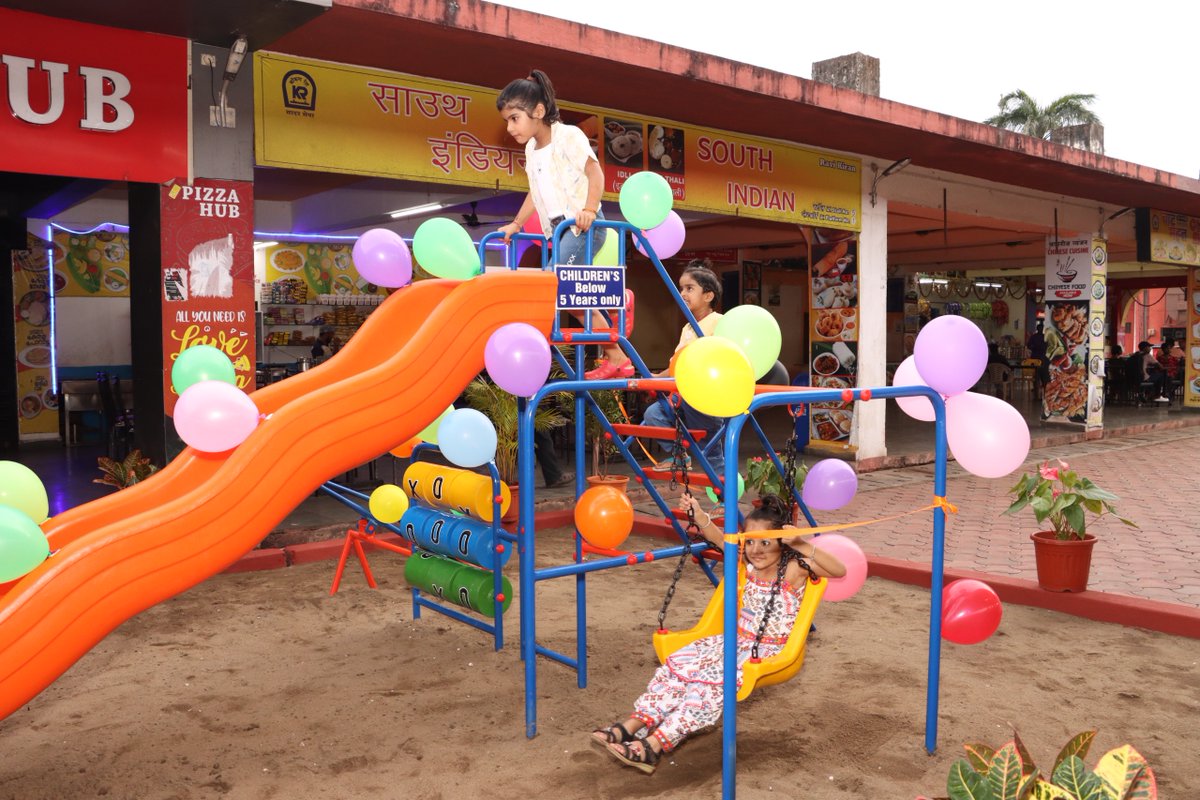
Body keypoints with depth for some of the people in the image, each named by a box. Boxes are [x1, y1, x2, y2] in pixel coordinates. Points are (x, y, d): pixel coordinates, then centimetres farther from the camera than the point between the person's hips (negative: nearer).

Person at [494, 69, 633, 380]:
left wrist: (589, 209, -30)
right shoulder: (531, 149, 16)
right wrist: (516, 224, 15)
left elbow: (595, 171, -16)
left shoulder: (568, 136, -7)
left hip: (585, 227, -9)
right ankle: (616, 358, 13)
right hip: (560, 231, 9)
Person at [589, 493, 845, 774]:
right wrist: (698, 513, 11)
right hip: (737, 640, 7)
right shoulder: (748, 562, 7)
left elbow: (839, 570, -26)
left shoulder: (794, 568, -12)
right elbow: (720, 538, 24)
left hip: (767, 651, -7)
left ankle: (654, 745, -34)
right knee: (677, 665, -12)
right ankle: (630, 727, -18)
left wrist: (802, 545, -35)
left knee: (713, 680, -30)